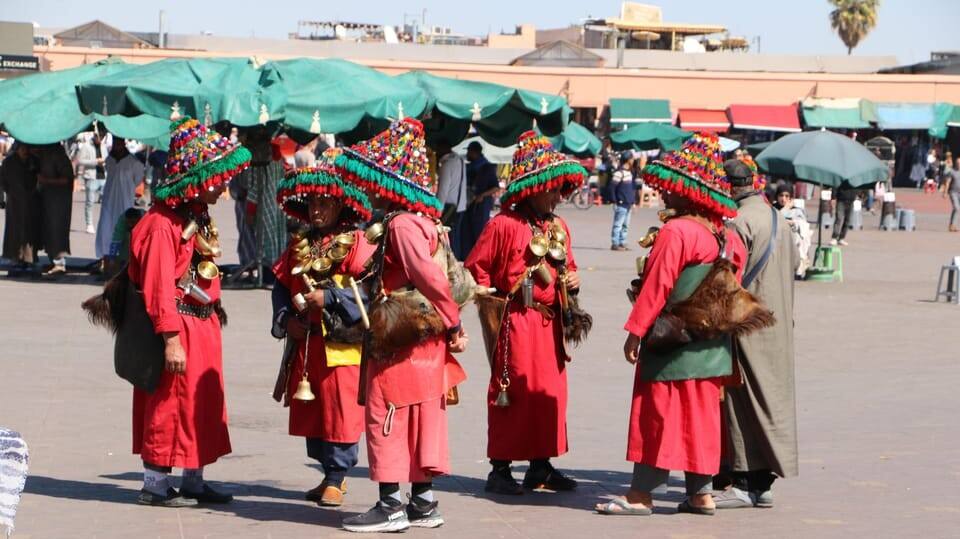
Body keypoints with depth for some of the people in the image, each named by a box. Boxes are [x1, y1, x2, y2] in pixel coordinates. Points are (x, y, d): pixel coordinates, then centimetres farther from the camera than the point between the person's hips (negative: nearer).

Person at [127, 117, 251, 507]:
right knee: (170, 405, -3)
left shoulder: (199, 219, 13)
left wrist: (214, 308, 14)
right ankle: (155, 485, 7)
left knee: (202, 405, 14)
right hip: (178, 329, -10)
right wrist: (171, 338, -24)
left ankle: (193, 482, 23)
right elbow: (159, 287, -22)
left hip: (203, 325, 10)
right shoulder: (162, 226, -19)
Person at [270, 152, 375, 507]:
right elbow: (281, 286, 14)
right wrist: (286, 318, -2)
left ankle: (336, 479, 2)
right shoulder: (299, 245, 14)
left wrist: (329, 297, -21)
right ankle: (330, 471, 23)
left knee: (340, 409, -5)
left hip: (342, 344, -7)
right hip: (305, 342, 7)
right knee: (310, 409, 11)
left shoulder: (356, 243, -6)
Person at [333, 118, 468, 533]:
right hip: (424, 345, 10)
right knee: (419, 423, 13)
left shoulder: (401, 225, -18)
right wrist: (451, 326, 11)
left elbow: (430, 277, -25)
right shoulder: (422, 222, 13)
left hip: (400, 344, -10)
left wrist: (452, 323, -18)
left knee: (386, 421, -3)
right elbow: (434, 276, 14)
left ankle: (390, 506, 1)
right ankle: (423, 503, 18)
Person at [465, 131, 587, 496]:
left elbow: (567, 267, 24)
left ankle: (541, 466, 18)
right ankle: (500, 469, 4)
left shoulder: (558, 227, 12)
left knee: (550, 391, 8)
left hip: (550, 322, 7)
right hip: (516, 322, -7)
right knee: (512, 392, -4)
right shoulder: (504, 225, -10)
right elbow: (476, 269, -8)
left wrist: (572, 280, 4)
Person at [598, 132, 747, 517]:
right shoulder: (726, 236, 8)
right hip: (710, 346, 8)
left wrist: (635, 331, -14)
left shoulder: (675, 232, -17)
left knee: (660, 414, -3)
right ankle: (700, 491, 16)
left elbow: (657, 286, -18)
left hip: (673, 341, -8)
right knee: (700, 416, 12)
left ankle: (642, 493, 0)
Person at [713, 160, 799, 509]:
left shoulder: (739, 223, -17)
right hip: (777, 325, 9)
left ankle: (744, 483, -3)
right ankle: (763, 482, 15)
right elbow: (793, 265, 16)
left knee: (744, 404, -4)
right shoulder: (778, 219, 11)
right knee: (771, 399, 11)